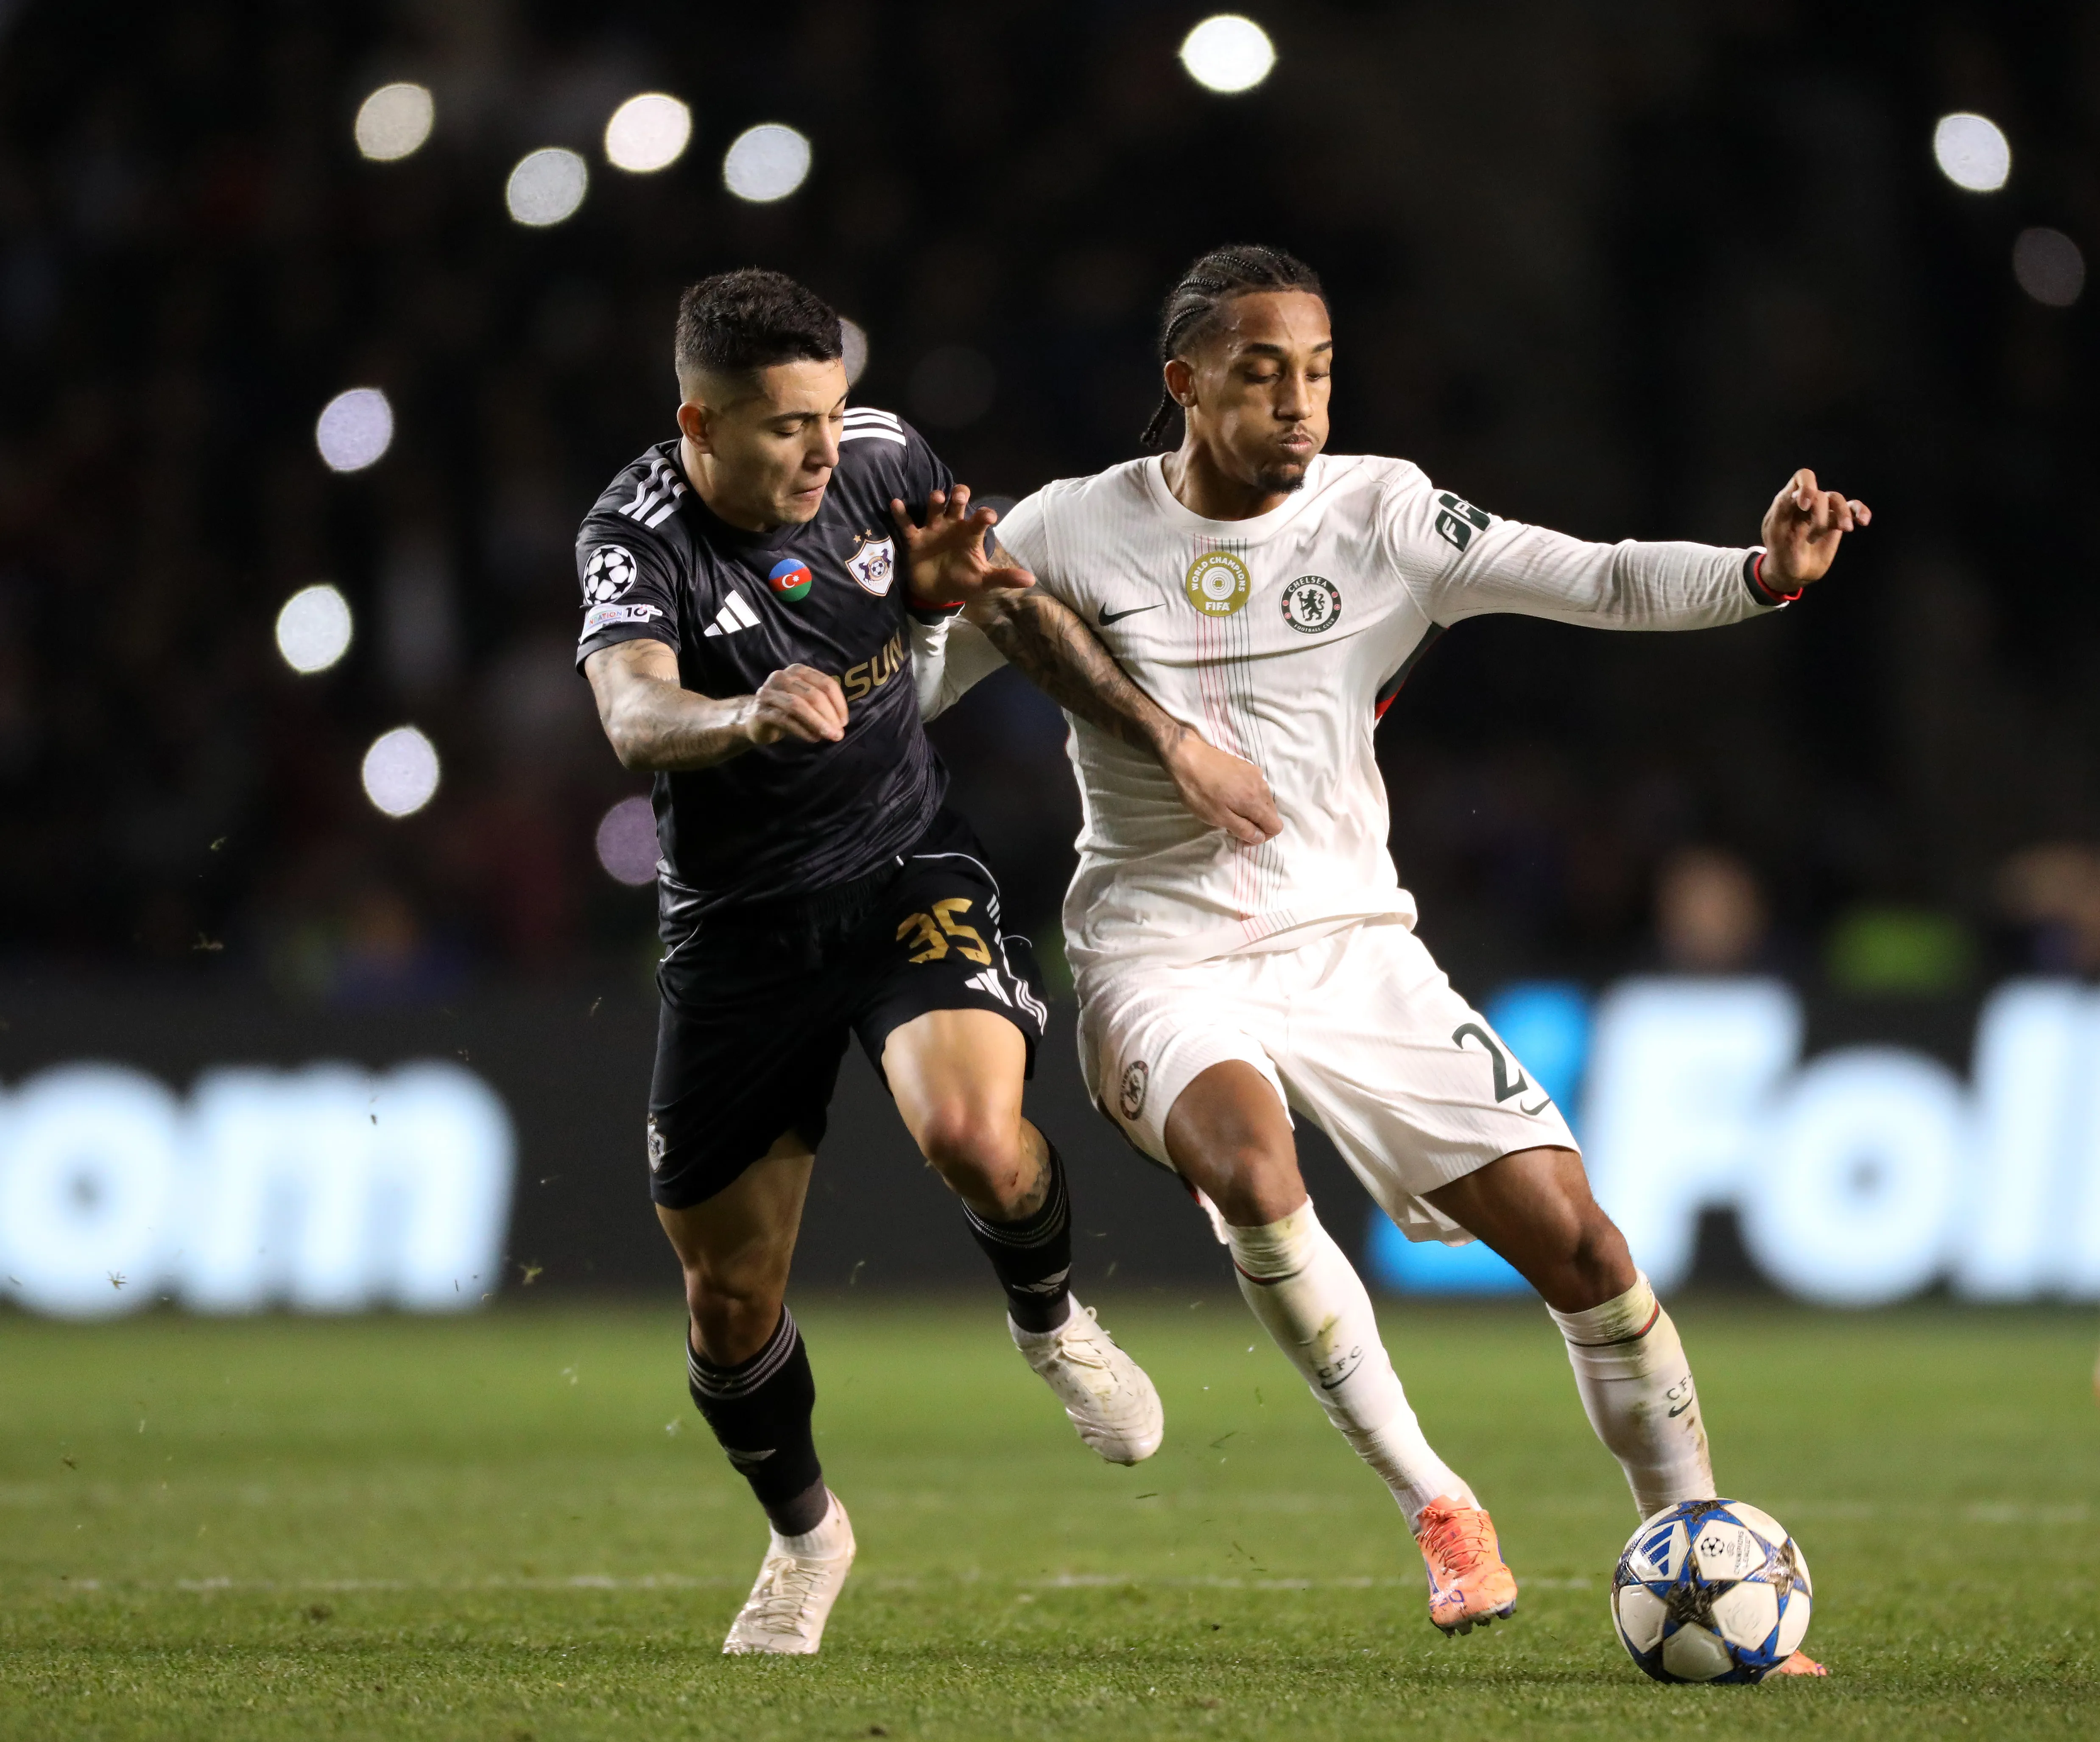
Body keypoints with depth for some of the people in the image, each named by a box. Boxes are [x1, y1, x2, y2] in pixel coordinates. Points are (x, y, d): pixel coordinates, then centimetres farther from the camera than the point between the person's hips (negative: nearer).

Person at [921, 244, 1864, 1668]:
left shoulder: (1382, 517, -1)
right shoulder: (1077, 536, -4)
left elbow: (1598, 582, -9)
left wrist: (1762, 574, -26)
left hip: (1349, 945, 3)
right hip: (1165, 959, -2)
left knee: (1574, 1237, -8)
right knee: (1253, 1170, -35)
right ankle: (1437, 1507, -19)